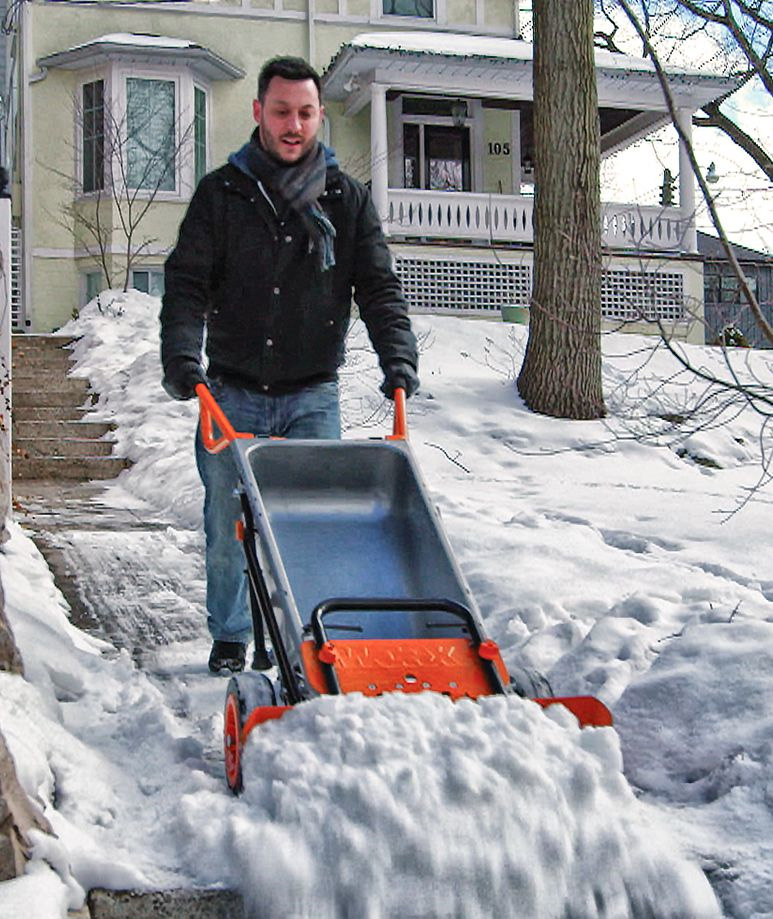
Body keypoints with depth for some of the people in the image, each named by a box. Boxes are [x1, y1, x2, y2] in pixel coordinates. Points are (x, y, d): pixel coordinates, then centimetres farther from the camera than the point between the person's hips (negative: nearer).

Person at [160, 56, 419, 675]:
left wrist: (398, 356, -15)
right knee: (228, 525, 6)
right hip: (231, 393, 0)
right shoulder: (221, 194, 2)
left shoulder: (348, 199, 5)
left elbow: (379, 288, 1)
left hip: (312, 396, 0)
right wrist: (181, 357, -21)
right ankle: (230, 639, 23)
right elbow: (187, 284, -4)